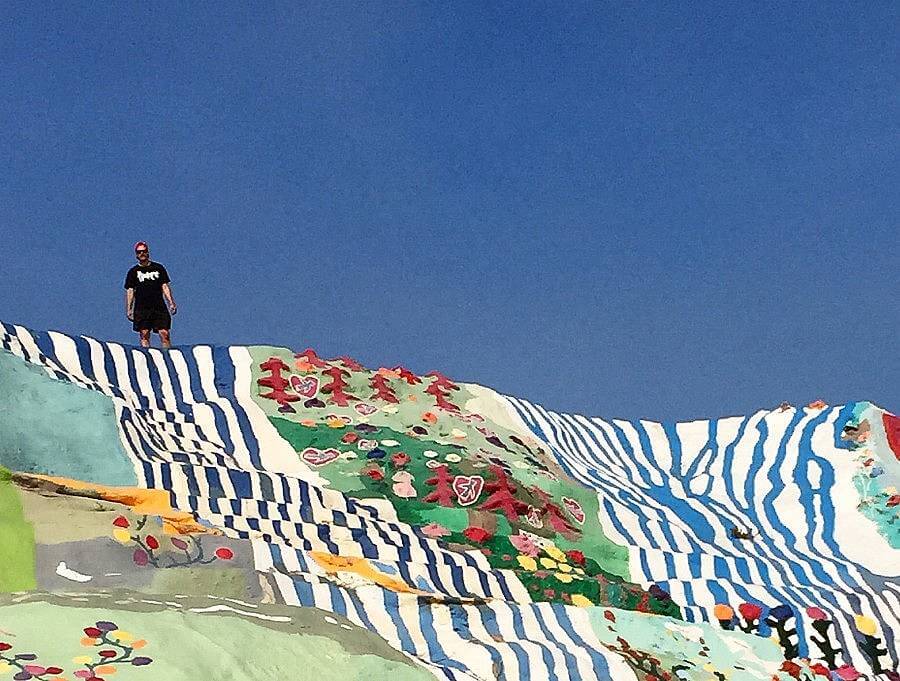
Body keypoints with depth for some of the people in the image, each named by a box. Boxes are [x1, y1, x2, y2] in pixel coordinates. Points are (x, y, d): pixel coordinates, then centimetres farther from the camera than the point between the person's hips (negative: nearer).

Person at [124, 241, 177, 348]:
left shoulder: (158, 268, 13)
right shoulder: (133, 272, 10)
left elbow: (165, 286, 11)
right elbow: (130, 291, 7)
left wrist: (171, 303, 0)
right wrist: (129, 309, -2)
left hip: (159, 307, 0)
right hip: (141, 309, 0)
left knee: (165, 334, -8)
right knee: (144, 335, -4)